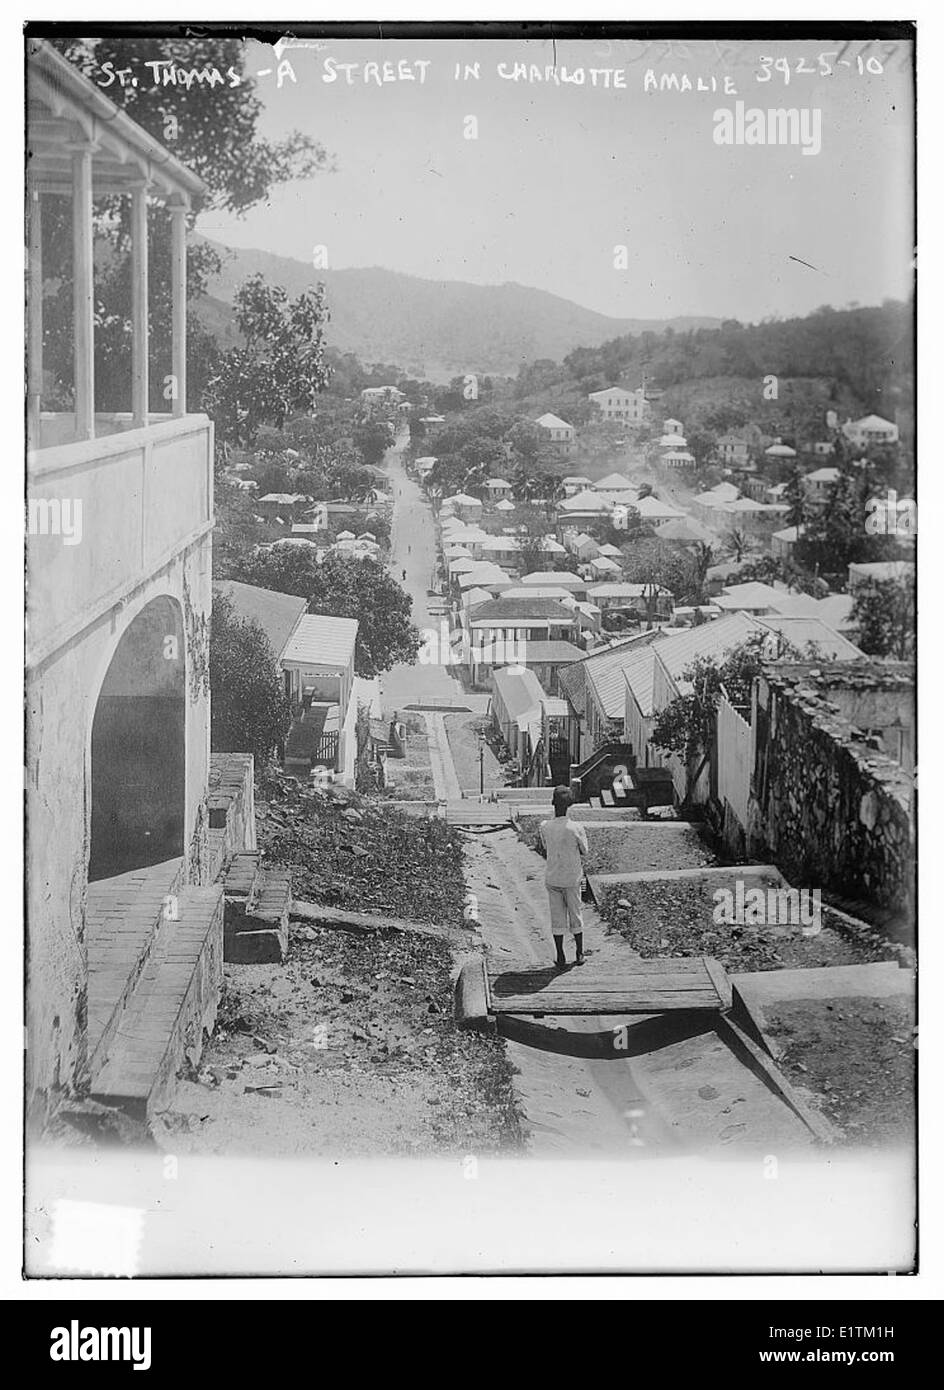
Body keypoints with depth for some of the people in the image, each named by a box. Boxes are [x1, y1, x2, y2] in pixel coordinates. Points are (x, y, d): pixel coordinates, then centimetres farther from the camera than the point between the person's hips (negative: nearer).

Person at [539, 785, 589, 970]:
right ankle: (580, 954, 24)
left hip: (552, 878, 1)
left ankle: (560, 957, 12)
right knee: (576, 915, 15)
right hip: (573, 879, -1)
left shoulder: (545, 827, -11)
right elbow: (584, 852, -2)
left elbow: (546, 849, 4)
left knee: (557, 918, 9)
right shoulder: (576, 828, -15)